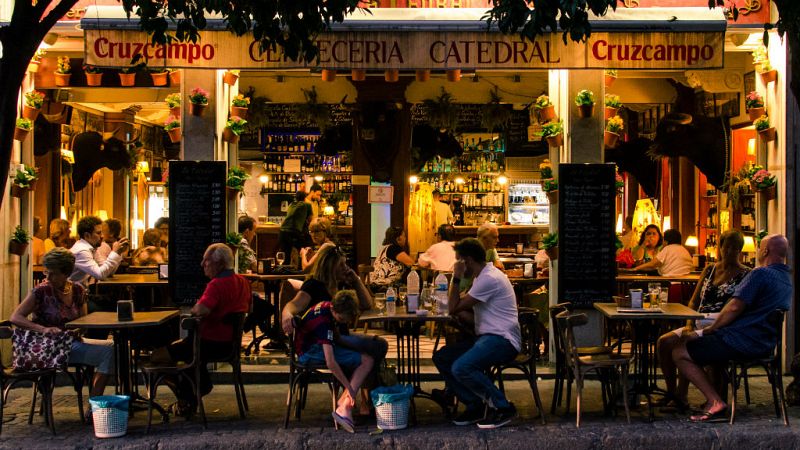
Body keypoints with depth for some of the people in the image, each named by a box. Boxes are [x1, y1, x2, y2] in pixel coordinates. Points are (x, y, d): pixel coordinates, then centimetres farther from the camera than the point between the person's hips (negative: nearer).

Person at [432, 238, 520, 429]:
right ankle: (475, 406, 2)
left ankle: (503, 407, -12)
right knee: (441, 357, 1)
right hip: (487, 337, 10)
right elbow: (464, 306, 25)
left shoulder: (489, 279, -15)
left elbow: (454, 308, -13)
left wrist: (456, 277, -7)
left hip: (502, 340, -10)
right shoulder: (484, 276, 18)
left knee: (461, 368, -30)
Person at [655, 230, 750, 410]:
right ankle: (671, 393, -3)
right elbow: (694, 302, 18)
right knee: (664, 342, -15)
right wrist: (689, 324, 0)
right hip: (700, 324, 6)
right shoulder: (709, 270, 19)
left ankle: (681, 396, -18)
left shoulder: (745, 274, 1)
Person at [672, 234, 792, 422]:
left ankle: (715, 401, -10)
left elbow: (735, 307, -21)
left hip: (743, 341, -10)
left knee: (679, 353, -4)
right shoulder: (787, 278, 14)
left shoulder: (761, 273, -16)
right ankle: (714, 397, 23)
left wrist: (707, 330, -9)